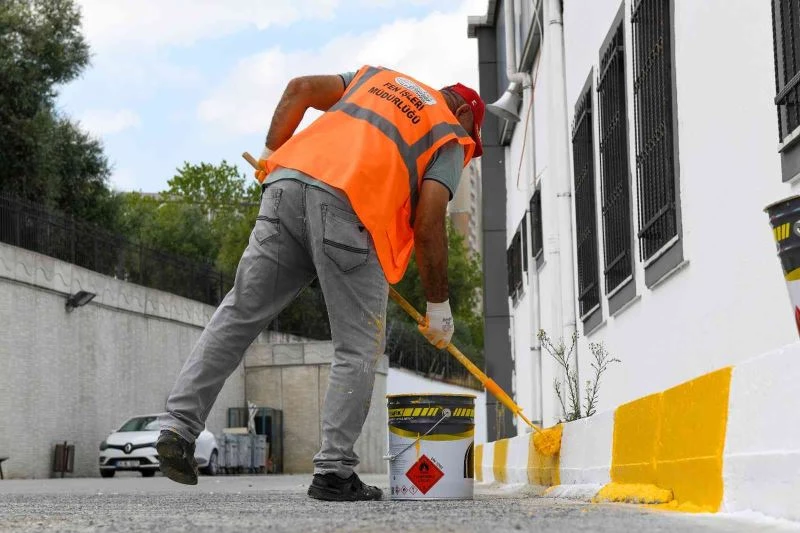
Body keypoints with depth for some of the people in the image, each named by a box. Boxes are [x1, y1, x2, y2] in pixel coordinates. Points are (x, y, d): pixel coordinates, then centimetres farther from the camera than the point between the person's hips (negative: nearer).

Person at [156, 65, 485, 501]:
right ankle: (333, 471, 4)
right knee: (358, 348, 6)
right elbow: (428, 225, 4)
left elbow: (300, 89, 22)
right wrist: (438, 307, 11)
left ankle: (178, 426, 7)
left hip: (287, 181, 5)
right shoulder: (451, 138, 17)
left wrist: (271, 155, 29)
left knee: (237, 315, 11)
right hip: (348, 208, -5)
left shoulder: (379, 76, 34)